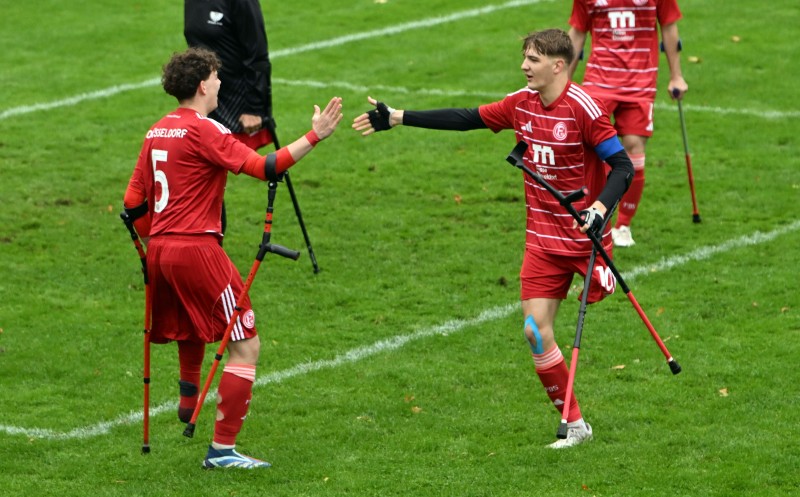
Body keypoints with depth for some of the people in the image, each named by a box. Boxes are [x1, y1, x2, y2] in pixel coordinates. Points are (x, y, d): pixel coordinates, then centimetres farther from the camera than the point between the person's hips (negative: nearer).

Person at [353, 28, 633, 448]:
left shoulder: (583, 108, -16)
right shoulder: (522, 104, 3)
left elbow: (622, 166, -16)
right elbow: (466, 119, 8)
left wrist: (600, 208, -32)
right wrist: (397, 118, 7)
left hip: (585, 236, -5)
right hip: (543, 238, 6)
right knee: (536, 331, 1)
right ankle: (574, 424, 9)